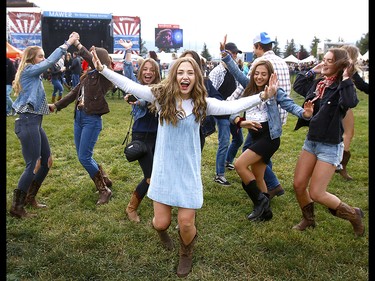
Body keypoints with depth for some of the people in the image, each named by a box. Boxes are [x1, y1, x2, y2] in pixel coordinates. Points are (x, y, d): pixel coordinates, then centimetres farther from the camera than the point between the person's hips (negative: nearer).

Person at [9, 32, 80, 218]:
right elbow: (51, 62, -15)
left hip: (35, 122, 10)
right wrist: (67, 43, -12)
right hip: (28, 123, -10)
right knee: (32, 166, -8)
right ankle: (16, 207, 2)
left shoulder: (34, 73, 18)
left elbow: (49, 63, 18)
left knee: (46, 162, 14)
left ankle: (30, 198, 26)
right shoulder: (28, 70, -10)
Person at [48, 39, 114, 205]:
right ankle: (105, 179, 30)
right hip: (79, 117, 8)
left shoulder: (105, 76, -9)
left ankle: (104, 190, 5)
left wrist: (78, 45, -20)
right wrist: (56, 105, 13)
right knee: (82, 156, 13)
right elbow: (74, 93, 17)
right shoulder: (88, 75, 11)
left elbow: (94, 62, -27)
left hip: (92, 119, -8)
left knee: (84, 157, -10)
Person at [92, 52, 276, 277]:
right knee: (161, 222, 6)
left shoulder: (202, 103, -6)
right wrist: (102, 69, -10)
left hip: (189, 171, 0)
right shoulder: (161, 96, -6)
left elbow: (232, 106, -18)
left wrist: (262, 97, -29)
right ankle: (162, 230, 49)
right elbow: (129, 85, -6)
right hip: (164, 169, 1)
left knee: (186, 222, -1)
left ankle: (186, 254, 37)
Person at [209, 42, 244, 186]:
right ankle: (219, 175, 6)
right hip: (222, 113, -8)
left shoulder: (236, 70, 7)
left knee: (238, 139, 20)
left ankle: (228, 161, 44)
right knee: (224, 143, -7)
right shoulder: (217, 72, -15)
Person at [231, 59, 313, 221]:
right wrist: (241, 122, -16)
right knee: (257, 177, 14)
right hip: (255, 137, 7)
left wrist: (304, 113, -36)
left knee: (239, 165, -17)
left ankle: (260, 201, -2)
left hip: (269, 136, -7)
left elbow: (290, 105, -15)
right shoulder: (248, 92, 8)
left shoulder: (275, 91, -6)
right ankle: (265, 210, 30)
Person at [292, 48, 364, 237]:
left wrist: (346, 79, -25)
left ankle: (354, 216, 18)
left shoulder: (341, 87, -13)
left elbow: (350, 102, -36)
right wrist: (312, 71, 13)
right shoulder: (318, 83, 6)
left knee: (316, 194, -6)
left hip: (330, 146, -7)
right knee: (298, 185, 7)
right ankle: (308, 219, 32)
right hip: (311, 141, 7)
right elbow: (297, 86, 24)